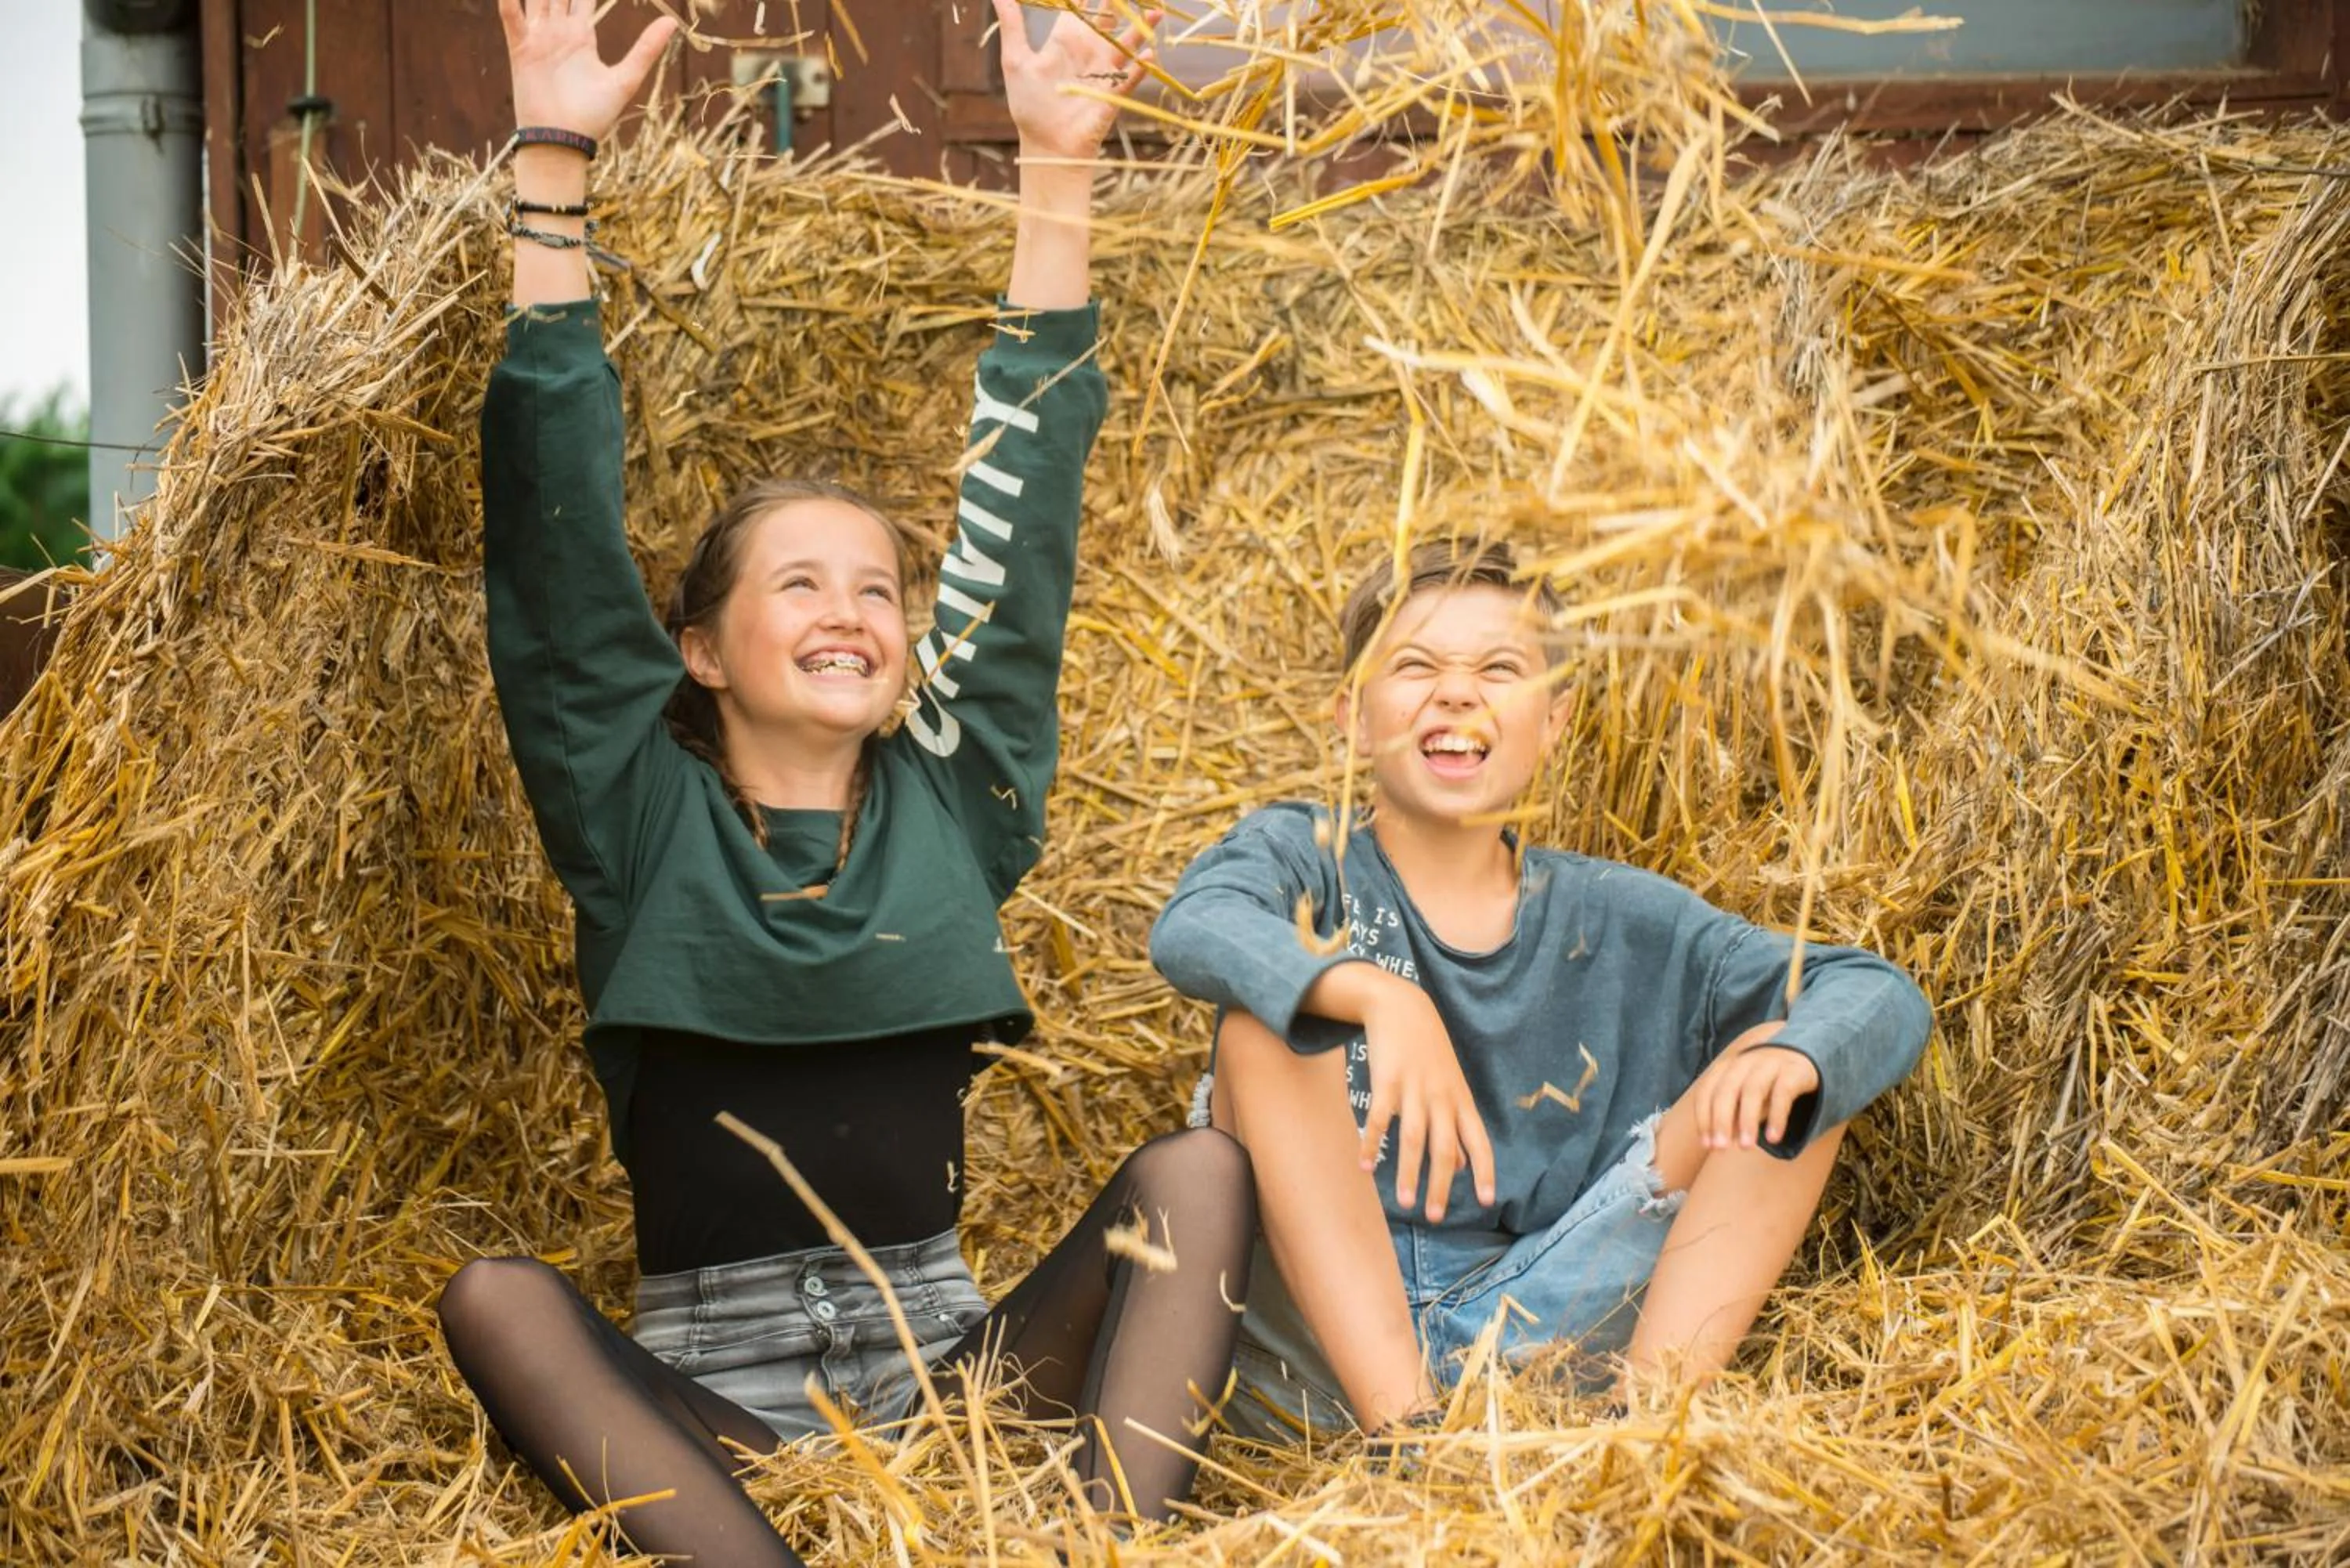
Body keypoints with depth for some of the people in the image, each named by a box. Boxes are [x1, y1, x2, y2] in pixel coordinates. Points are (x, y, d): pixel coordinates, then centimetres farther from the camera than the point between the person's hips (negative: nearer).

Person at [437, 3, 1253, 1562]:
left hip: (950, 1361, 2)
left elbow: (1023, 518, 6)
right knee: (495, 1296, -29)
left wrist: (1061, 172, 4)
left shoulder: (953, 808, 9)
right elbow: (553, 532, -4)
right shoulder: (641, 820, 4)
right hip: (702, 1401, -2)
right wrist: (554, 170, -9)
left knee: (1196, 1169, -19)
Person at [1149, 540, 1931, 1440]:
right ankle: (1406, 1432, -33)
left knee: (1788, 1080, -6)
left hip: (1530, 1335, 2)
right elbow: (1191, 928, -24)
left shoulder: (1610, 922, 8)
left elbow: (1882, 996, 0)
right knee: (1272, 1009, -24)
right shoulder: (1305, 856, 1)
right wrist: (1381, 997, -42)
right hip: (1315, 1336, -2)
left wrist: (1793, 1054, -25)